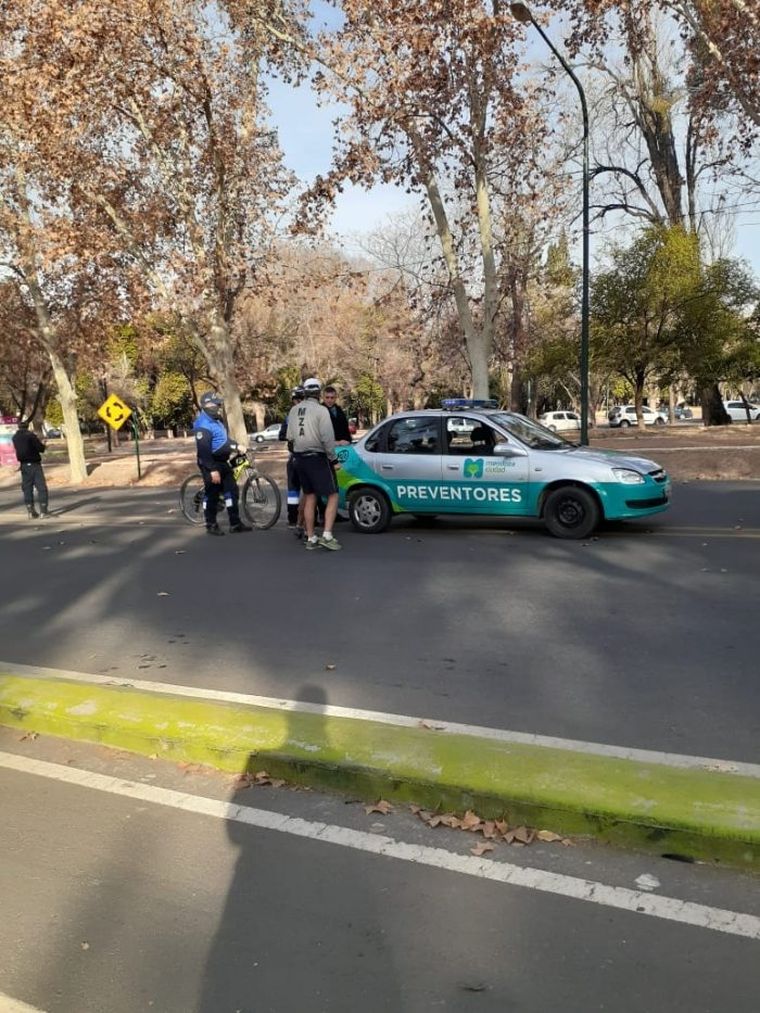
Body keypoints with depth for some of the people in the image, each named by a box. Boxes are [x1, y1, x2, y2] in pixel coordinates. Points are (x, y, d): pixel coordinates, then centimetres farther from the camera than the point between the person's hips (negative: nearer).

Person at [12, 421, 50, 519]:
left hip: (24, 465, 5)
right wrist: (42, 443, 8)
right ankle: (43, 511, -6)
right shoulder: (31, 436, -12)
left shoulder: (15, 437, 5)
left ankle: (31, 511, 11)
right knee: (41, 488, -1)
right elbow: (41, 449, -14)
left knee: (27, 488, 10)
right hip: (34, 464, -5)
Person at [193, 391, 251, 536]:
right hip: (211, 464, -9)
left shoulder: (217, 420, 13)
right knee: (212, 494, 0)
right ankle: (211, 525, 12)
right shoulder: (203, 425, -19)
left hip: (222, 462, 9)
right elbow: (204, 450, -24)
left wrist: (237, 447, 14)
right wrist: (212, 470, -26)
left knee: (232, 491, 8)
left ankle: (235, 524, 13)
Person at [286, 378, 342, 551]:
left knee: (309, 498, 13)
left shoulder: (294, 410, 7)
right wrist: (334, 460, -9)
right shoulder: (321, 410, -12)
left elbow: (290, 436, 6)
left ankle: (310, 538, 16)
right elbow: (328, 438, -16)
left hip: (300, 458, 7)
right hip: (317, 458, -6)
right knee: (333, 496, -1)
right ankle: (327, 535, -12)